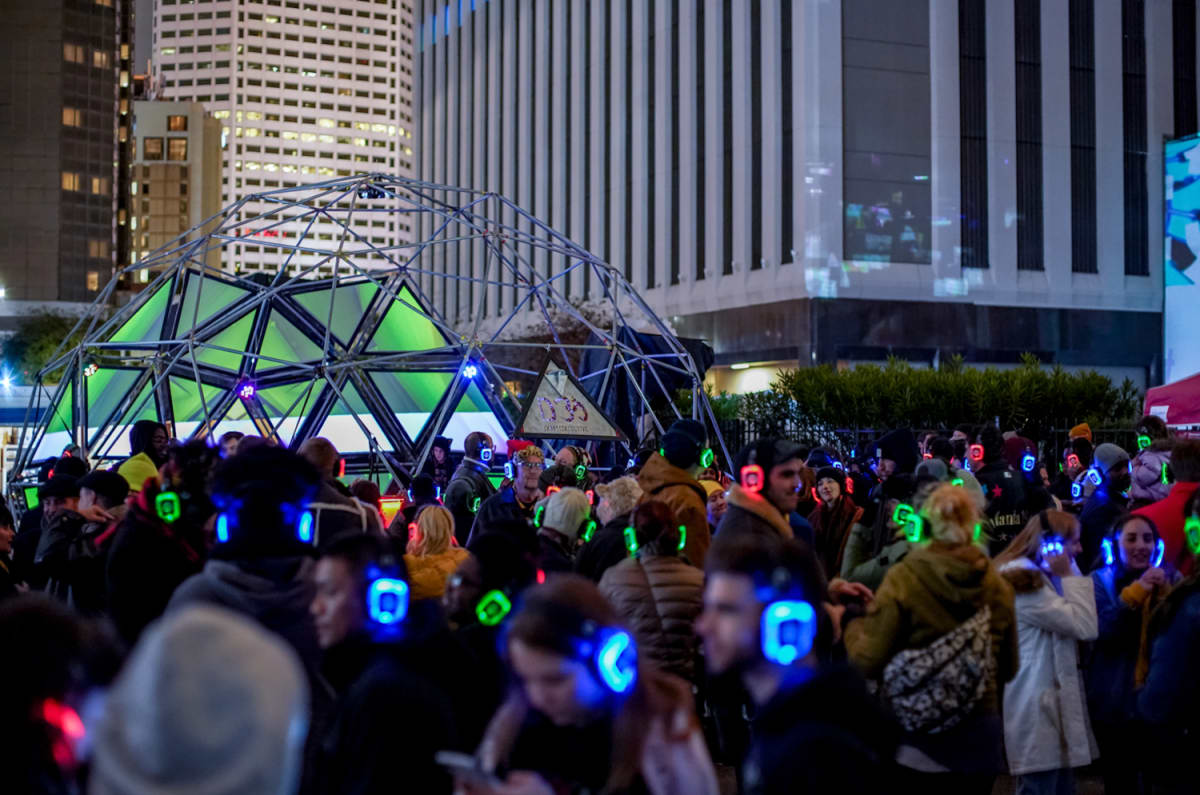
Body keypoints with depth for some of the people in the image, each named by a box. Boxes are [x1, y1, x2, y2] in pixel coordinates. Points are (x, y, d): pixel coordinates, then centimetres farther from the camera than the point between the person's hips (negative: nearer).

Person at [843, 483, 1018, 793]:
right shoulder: (999, 586, -2)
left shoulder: (902, 579, -13)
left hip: (920, 741, -3)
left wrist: (851, 624, 8)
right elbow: (1008, 668, 9)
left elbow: (868, 662, -11)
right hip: (981, 738, 3)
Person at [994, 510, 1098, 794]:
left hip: (1053, 700, 11)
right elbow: (1084, 627, -19)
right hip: (1037, 706, -11)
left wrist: (1068, 577, 8)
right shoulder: (1023, 582, -16)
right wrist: (1069, 576, -11)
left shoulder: (1037, 578, 17)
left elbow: (1083, 628, 15)